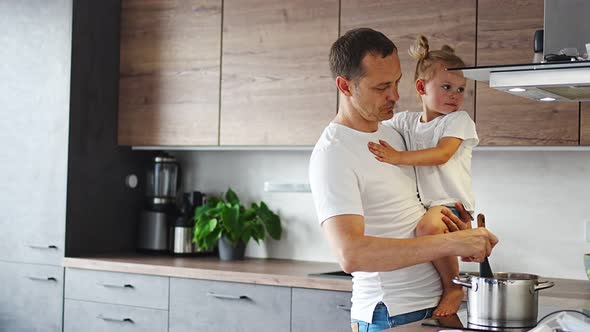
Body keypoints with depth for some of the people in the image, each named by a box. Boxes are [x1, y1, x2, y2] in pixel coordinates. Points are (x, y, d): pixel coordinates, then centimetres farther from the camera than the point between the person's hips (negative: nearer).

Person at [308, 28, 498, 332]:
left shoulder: (392, 134, 9)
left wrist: (461, 233, 1)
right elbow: (350, 255, -30)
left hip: (434, 305, 8)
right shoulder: (332, 155, -18)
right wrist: (450, 243, -30)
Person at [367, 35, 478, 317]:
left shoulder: (459, 120, -3)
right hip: (420, 205, 7)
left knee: (428, 226, -36)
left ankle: (454, 288, -15)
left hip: (451, 204, -7)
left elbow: (442, 154, -17)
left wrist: (398, 157, -26)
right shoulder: (405, 121, 12)